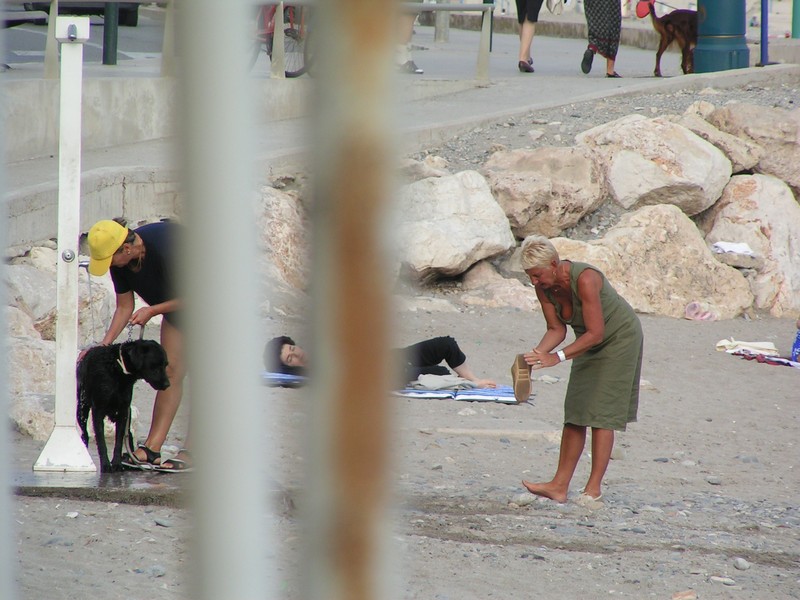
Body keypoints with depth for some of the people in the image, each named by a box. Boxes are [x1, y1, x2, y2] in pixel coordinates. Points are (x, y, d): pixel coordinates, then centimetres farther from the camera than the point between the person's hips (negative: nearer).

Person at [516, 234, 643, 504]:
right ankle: (560, 485, 1)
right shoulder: (544, 287, -11)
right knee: (574, 413, 2)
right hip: (590, 341, 7)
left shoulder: (585, 279, -33)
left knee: (600, 412, -11)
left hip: (619, 338, -7)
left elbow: (595, 333, -31)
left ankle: (594, 487, -6)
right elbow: (556, 329, -3)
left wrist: (557, 357, -36)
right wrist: (537, 354, -22)